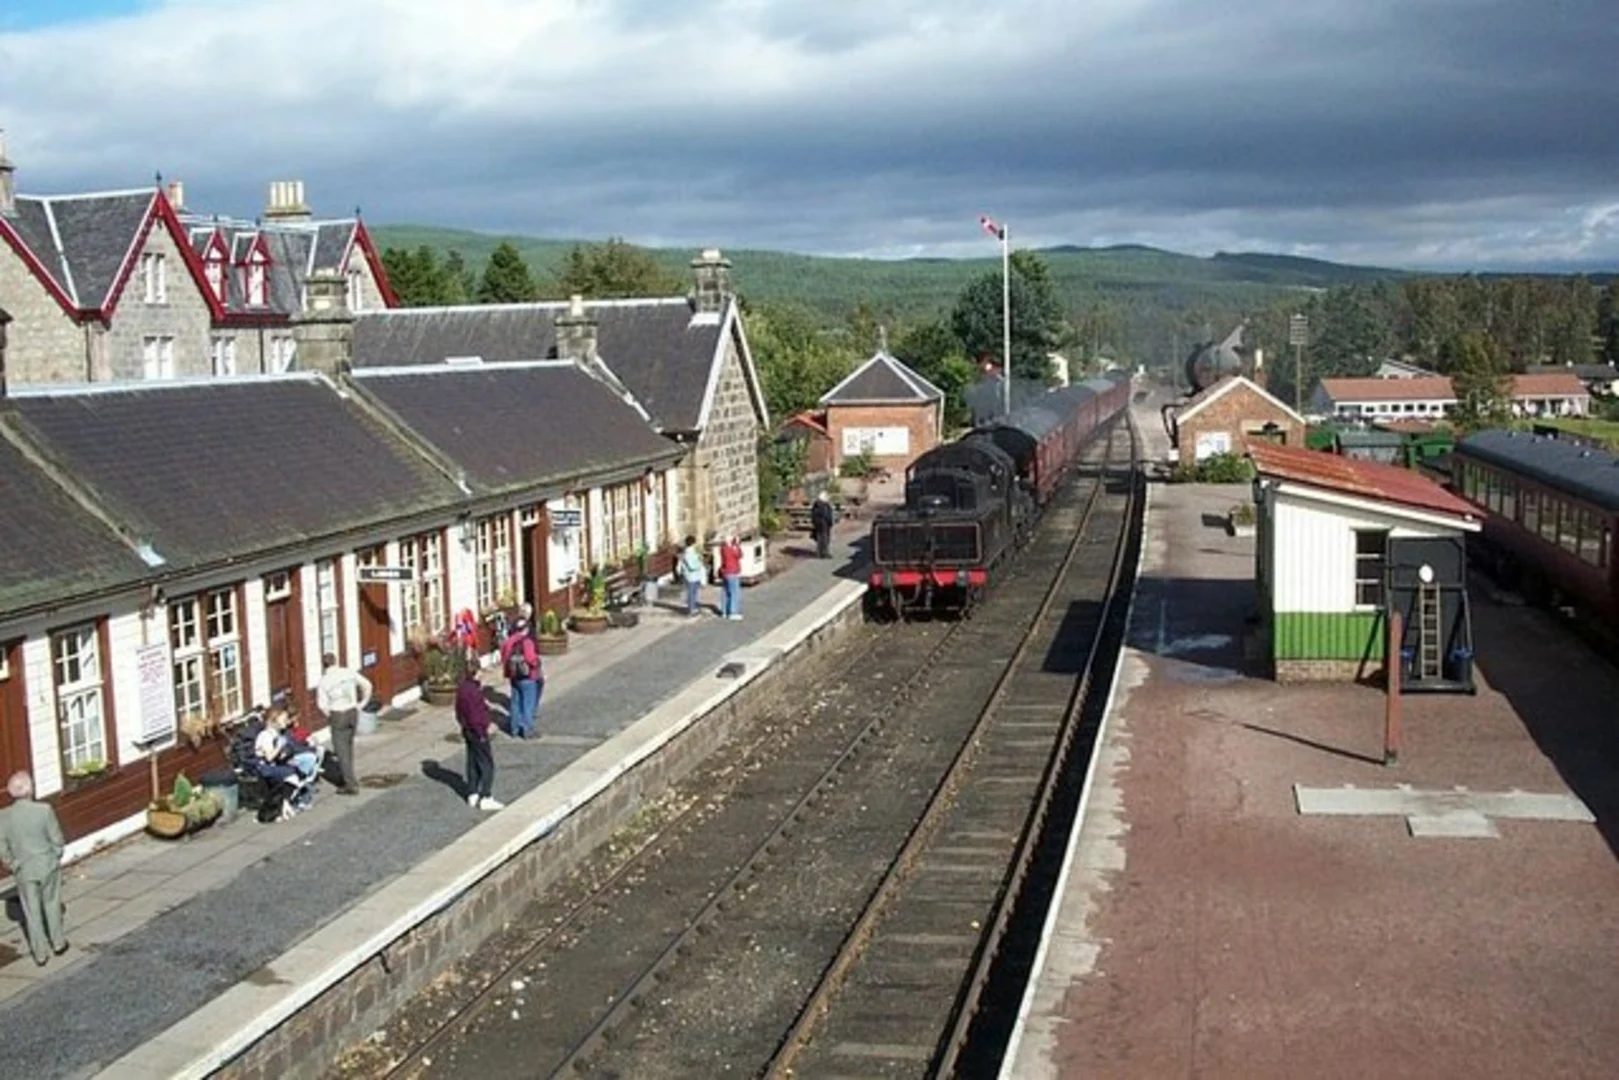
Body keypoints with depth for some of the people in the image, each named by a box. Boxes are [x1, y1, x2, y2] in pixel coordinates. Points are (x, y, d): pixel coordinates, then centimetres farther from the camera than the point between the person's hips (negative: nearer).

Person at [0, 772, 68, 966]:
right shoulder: (44, 810, -21)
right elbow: (57, 839, -13)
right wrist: (56, 857, 7)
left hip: (24, 870, 1)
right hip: (48, 866, -1)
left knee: (32, 911, 14)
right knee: (51, 904, 20)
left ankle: (41, 954, 21)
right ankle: (58, 943, 33)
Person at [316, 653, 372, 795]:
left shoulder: (324, 681, -10)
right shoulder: (349, 673, 0)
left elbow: (321, 704, -15)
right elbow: (367, 685, 1)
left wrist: (329, 716, 3)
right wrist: (361, 704, 10)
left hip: (338, 715, -5)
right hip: (353, 712, 5)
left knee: (342, 750, 1)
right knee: (348, 745, 22)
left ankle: (351, 785, 0)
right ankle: (348, 777, 33)